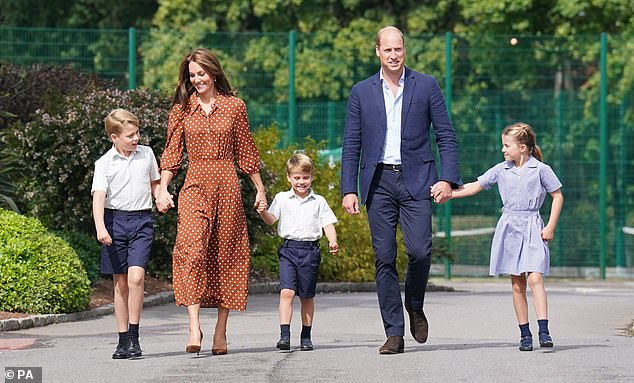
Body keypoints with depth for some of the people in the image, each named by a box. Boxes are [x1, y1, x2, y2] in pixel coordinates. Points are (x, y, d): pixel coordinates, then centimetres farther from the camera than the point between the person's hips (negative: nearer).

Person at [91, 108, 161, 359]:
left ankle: (134, 336, -11)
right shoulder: (104, 164, -2)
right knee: (120, 282, 4)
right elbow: (98, 196, -12)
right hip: (115, 219, 0)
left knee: (135, 276, -17)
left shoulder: (147, 154, 8)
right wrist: (100, 228, -25)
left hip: (142, 220, 0)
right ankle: (123, 339, 12)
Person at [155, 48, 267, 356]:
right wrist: (163, 189, -3)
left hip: (227, 185, 1)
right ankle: (194, 327, -25)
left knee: (226, 256, 2)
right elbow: (172, 152, 7)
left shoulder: (234, 107, 6)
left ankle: (220, 331, 9)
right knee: (192, 249, -19)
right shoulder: (181, 109, 7)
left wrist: (260, 189, 13)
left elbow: (246, 152, 12)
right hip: (195, 186, -1)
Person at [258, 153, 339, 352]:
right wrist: (263, 212, -22)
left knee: (307, 296, 8)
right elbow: (271, 220, 0)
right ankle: (284, 335, -18)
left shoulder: (319, 201, 8)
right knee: (286, 291, -15)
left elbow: (328, 224, 5)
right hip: (289, 248, -1)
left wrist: (332, 241, -13)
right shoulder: (282, 198, 7)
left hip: (310, 250, 1)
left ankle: (306, 336, 17)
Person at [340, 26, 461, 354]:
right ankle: (394, 333, 3)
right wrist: (348, 189, 1)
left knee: (420, 250, -14)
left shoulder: (426, 86, 5)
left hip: (415, 180, -1)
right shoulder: (361, 92, 9)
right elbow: (351, 145, 9)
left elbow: (446, 136, 5)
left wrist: (448, 179, -6)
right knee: (384, 257, -1)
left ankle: (415, 306, 15)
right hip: (378, 182, 1)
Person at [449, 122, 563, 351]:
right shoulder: (501, 170, 7)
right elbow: (476, 186, 15)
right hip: (509, 228, 4)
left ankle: (544, 332, -20)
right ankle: (524, 334, 7)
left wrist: (550, 227, -3)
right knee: (517, 284, 3)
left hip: (532, 228, -4)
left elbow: (557, 196, 3)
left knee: (535, 278, -16)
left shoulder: (541, 169, -3)